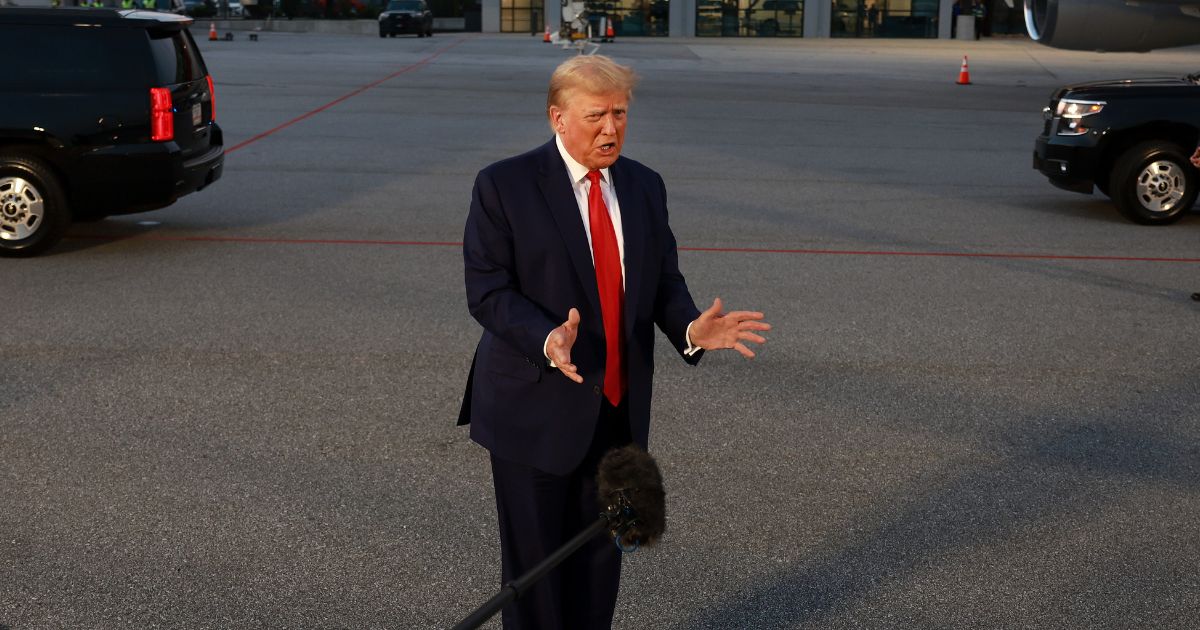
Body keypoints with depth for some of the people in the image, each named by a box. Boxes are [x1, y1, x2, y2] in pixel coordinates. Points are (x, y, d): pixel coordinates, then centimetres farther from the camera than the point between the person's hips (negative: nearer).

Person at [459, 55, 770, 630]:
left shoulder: (644, 187, 6)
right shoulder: (504, 185, -9)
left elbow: (663, 280, 7)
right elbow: (487, 289, -13)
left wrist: (690, 328, -15)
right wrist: (547, 339, -31)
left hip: (618, 408, 5)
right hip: (536, 408, -4)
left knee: (600, 553, 16)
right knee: (534, 558, 8)